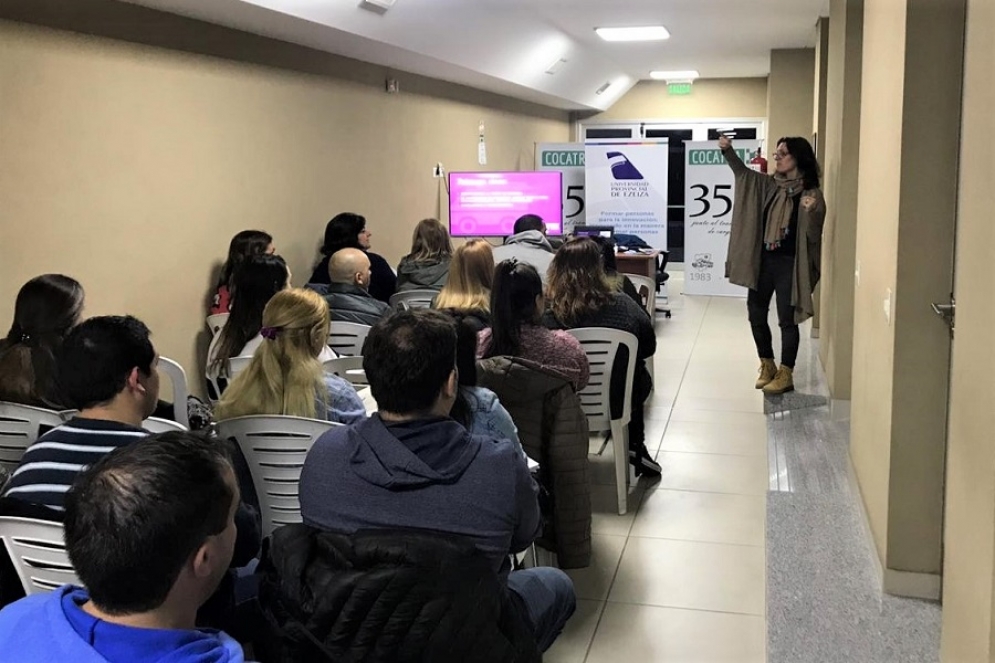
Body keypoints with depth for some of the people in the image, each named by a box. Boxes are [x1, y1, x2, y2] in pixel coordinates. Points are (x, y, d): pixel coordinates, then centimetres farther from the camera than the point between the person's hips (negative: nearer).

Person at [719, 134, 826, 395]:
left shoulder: (810, 193, -7)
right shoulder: (768, 185, 8)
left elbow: (813, 235, -11)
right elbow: (742, 172, 0)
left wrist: (811, 212, -31)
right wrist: (728, 151, -16)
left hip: (789, 263, -6)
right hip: (762, 260, 6)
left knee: (787, 319, 0)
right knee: (756, 314, 11)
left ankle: (785, 375, 9)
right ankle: (767, 366, 27)